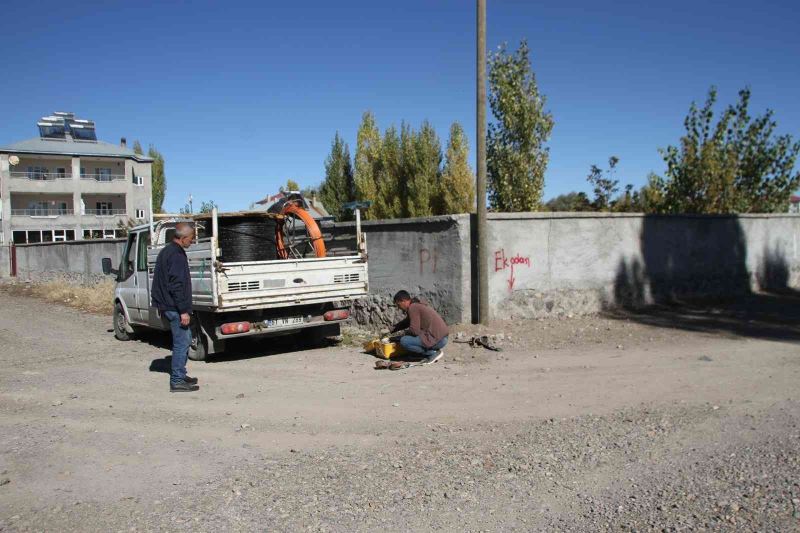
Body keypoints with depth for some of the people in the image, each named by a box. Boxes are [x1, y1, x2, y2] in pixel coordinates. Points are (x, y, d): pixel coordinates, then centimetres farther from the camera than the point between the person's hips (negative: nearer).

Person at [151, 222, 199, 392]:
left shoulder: (167, 251, 15)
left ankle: (180, 375, 27)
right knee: (182, 342, -5)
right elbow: (177, 285, -23)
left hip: (168, 304, 11)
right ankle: (177, 381, 0)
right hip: (175, 306, -11)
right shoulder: (176, 255, -18)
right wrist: (183, 310, -21)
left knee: (185, 338, 19)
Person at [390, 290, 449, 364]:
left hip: (437, 340, -10)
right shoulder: (417, 304, 18)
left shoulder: (413, 308, -12)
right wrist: (392, 330, 33)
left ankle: (433, 353, -7)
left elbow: (414, 330, -18)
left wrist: (406, 333, 3)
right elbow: (407, 321, 33)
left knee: (404, 341, -14)